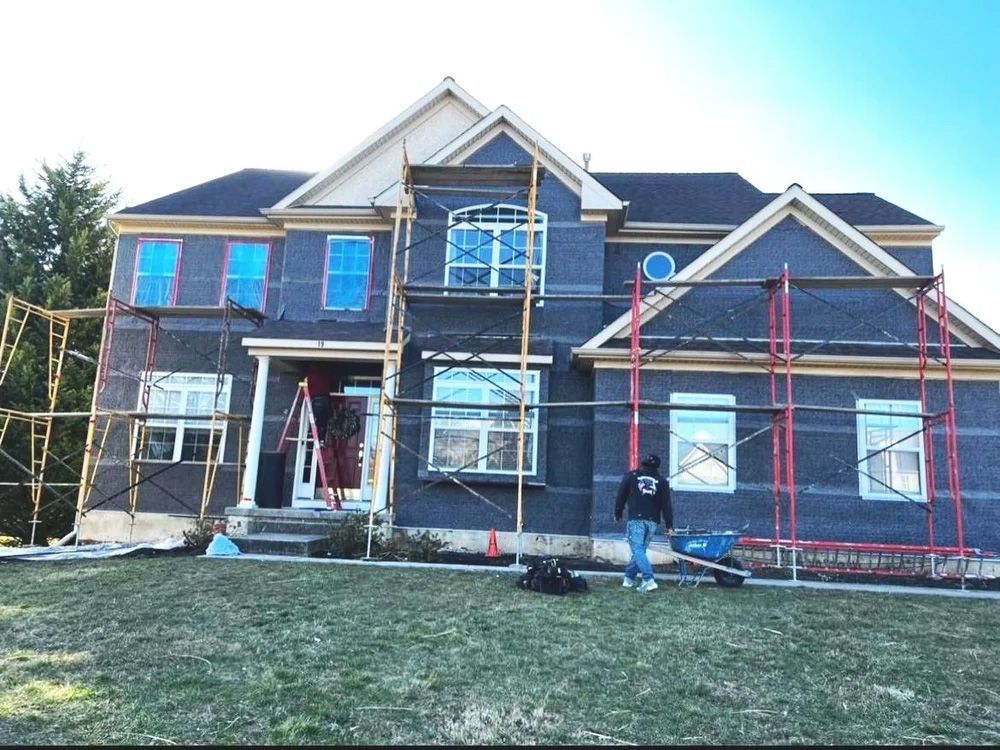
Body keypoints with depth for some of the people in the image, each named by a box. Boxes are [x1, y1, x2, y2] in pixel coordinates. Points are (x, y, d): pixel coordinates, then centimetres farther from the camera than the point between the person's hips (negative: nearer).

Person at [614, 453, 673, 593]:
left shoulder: (631, 476, 6)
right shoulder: (661, 480, 10)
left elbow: (621, 497, 10)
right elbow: (666, 505, 7)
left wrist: (618, 514, 23)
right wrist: (669, 525, 8)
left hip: (636, 519, -3)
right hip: (652, 521, 3)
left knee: (638, 550, -8)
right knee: (640, 549, 14)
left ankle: (649, 580, -22)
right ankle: (629, 578, 22)